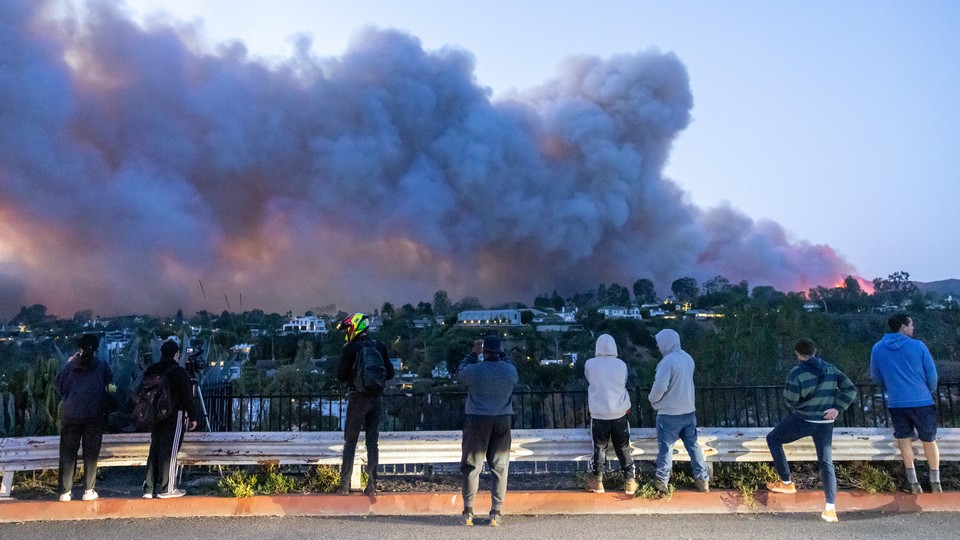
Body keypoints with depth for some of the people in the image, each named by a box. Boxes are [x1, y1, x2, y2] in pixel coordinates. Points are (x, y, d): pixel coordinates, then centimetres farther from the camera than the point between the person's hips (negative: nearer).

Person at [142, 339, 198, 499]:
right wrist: (193, 417, -3)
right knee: (169, 451, -2)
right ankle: (166, 489, 3)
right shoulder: (178, 372, -12)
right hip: (174, 416, -6)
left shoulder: (150, 371, 8)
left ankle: (149, 488, 14)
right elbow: (187, 397, -12)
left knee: (154, 450, 12)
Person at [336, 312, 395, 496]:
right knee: (372, 443, 8)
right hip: (377, 398, 3)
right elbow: (389, 373, 7)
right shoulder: (380, 347, 5)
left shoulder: (350, 348, -7)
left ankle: (345, 485, 6)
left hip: (358, 398, -3)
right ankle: (372, 486, 8)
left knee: (350, 442, 6)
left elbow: (341, 376, -3)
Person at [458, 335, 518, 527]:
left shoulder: (474, 370, -12)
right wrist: (502, 353, 22)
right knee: (500, 467, 8)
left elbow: (460, 374, 10)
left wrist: (473, 353, 14)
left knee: (471, 466, 7)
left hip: (477, 421, -2)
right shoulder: (510, 370, -4)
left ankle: (468, 511, 9)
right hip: (503, 420, 2)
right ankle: (496, 513, 9)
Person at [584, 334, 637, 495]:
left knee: (599, 447, 10)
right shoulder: (621, 364, -4)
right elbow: (624, 384, 9)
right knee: (623, 448, 11)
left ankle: (597, 481, 18)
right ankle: (630, 481, 15)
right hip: (620, 413, 1)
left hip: (599, 414, -1)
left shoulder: (590, 364, -7)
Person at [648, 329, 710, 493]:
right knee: (693, 445, 14)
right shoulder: (688, 358, 6)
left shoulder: (667, 361, -20)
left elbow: (660, 387, -24)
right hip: (689, 410, 7)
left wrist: (652, 400, -4)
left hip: (669, 413, -7)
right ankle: (702, 480, 18)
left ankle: (662, 481, 12)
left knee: (665, 447, 5)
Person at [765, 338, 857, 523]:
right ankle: (830, 508, 3)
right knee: (826, 462, 10)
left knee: (773, 439, 16)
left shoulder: (797, 372, -12)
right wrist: (837, 409, 0)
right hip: (825, 422, 5)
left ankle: (786, 483, 17)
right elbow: (851, 390, 3)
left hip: (802, 419, -5)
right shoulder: (830, 369, 4)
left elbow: (789, 401, -12)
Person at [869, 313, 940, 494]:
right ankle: (935, 482, 23)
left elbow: (875, 377, 10)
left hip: (896, 403, 1)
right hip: (922, 401, -1)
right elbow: (932, 374, -1)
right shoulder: (918, 345, -7)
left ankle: (913, 482, 12)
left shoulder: (878, 348, 1)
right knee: (929, 440, 14)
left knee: (904, 440, 12)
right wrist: (930, 392, 18)